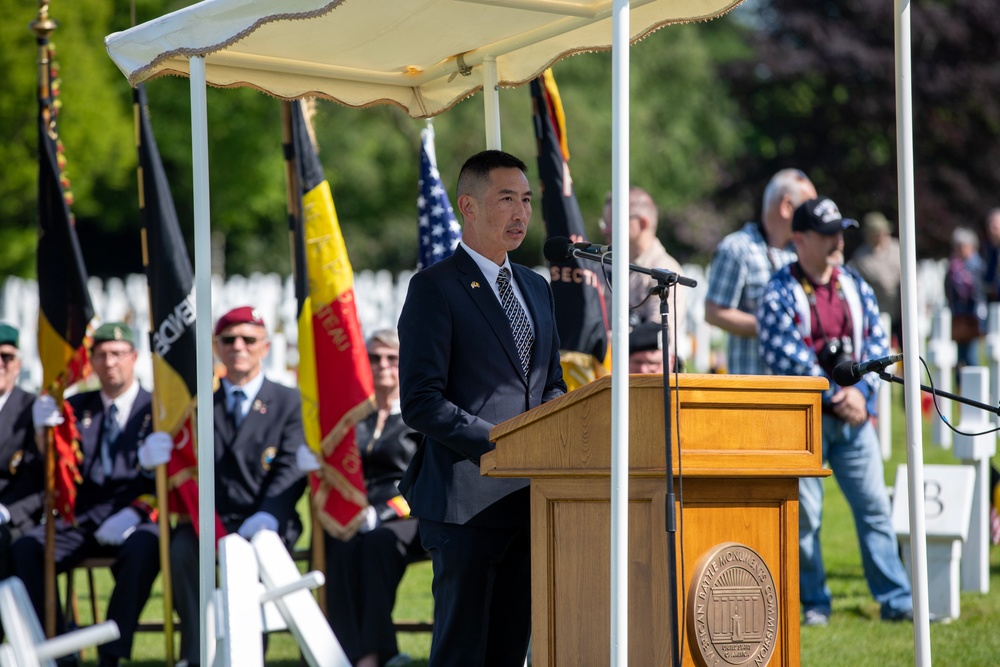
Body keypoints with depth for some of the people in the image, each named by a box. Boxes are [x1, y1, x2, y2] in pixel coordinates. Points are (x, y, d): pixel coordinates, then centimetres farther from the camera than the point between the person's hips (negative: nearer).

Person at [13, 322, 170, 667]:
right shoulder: (77, 408, 16)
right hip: (82, 519, 4)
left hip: (136, 522, -3)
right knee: (24, 549, -24)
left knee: (140, 553, -38)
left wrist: (133, 514, -18)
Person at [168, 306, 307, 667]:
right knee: (182, 547, -31)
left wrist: (267, 517, -21)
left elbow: (291, 469, -2)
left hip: (265, 524, -2)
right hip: (211, 520, 2)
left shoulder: (288, 402, 10)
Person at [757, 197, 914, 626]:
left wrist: (860, 391, -8)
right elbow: (784, 356, -13)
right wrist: (833, 397, -13)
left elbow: (877, 344, 8)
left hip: (854, 415, 4)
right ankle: (814, 603, 11)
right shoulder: (779, 294, -6)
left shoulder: (856, 287, 11)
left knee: (874, 506, 2)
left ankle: (896, 599, 5)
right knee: (803, 513, 0)